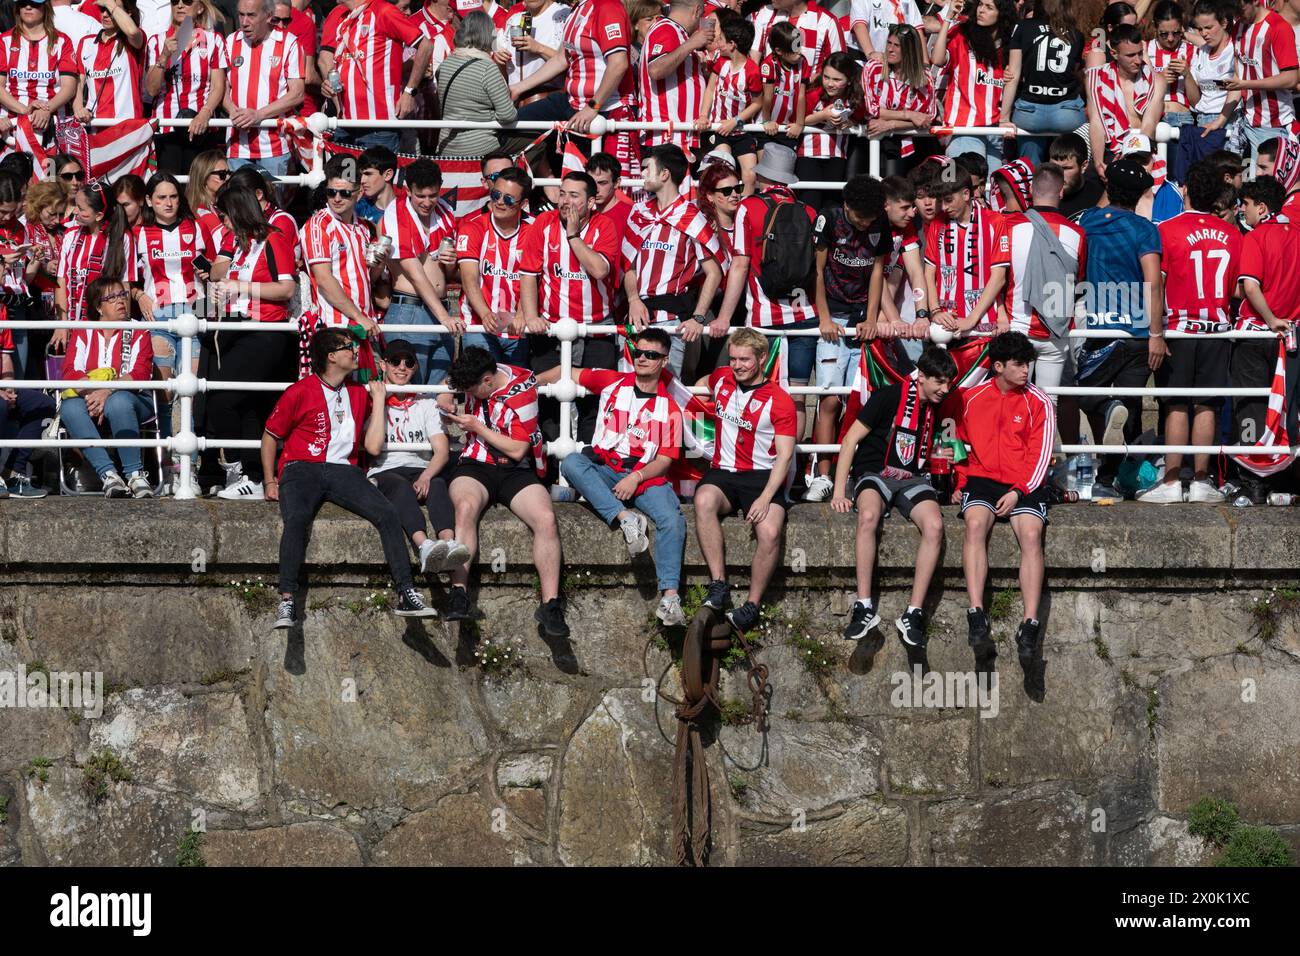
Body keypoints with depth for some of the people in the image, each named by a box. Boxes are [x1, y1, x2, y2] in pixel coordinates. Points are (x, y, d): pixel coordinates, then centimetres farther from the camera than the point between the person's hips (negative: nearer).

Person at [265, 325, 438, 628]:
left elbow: (374, 446, 13)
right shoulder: (299, 392, 4)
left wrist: (379, 400, 14)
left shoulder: (359, 394, 18)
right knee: (296, 518, -36)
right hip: (302, 468, -3)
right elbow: (270, 436, 12)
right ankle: (287, 601, -40)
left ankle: (407, 596, -26)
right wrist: (270, 482, 4)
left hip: (343, 471, 4)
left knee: (387, 513, -22)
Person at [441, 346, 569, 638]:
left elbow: (517, 450, -12)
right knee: (466, 507, -34)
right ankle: (458, 593, -38)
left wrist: (476, 427, -10)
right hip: (475, 466, 2)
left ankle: (550, 606, -24)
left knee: (546, 519, -28)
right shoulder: (475, 378, 3)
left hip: (516, 470, -2)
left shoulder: (522, 392, -13)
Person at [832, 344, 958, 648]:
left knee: (934, 526, -30)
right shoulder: (889, 397, -7)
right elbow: (850, 440, -6)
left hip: (913, 480, 4)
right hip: (874, 474, -4)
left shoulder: (938, 407, 11)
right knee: (869, 515, -39)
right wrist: (839, 492, -12)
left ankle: (913, 615, -28)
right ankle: (864, 608, -34)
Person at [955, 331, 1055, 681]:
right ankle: (976, 619, -39)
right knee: (975, 524, -31)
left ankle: (1029, 628, -35)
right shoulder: (970, 398, 10)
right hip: (981, 479, 1)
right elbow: (960, 444, 21)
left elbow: (1040, 455, 0)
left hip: (1024, 484, -1)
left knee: (1031, 533, -28)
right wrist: (960, 483, 9)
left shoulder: (1038, 403, 5)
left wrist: (1018, 491, -12)